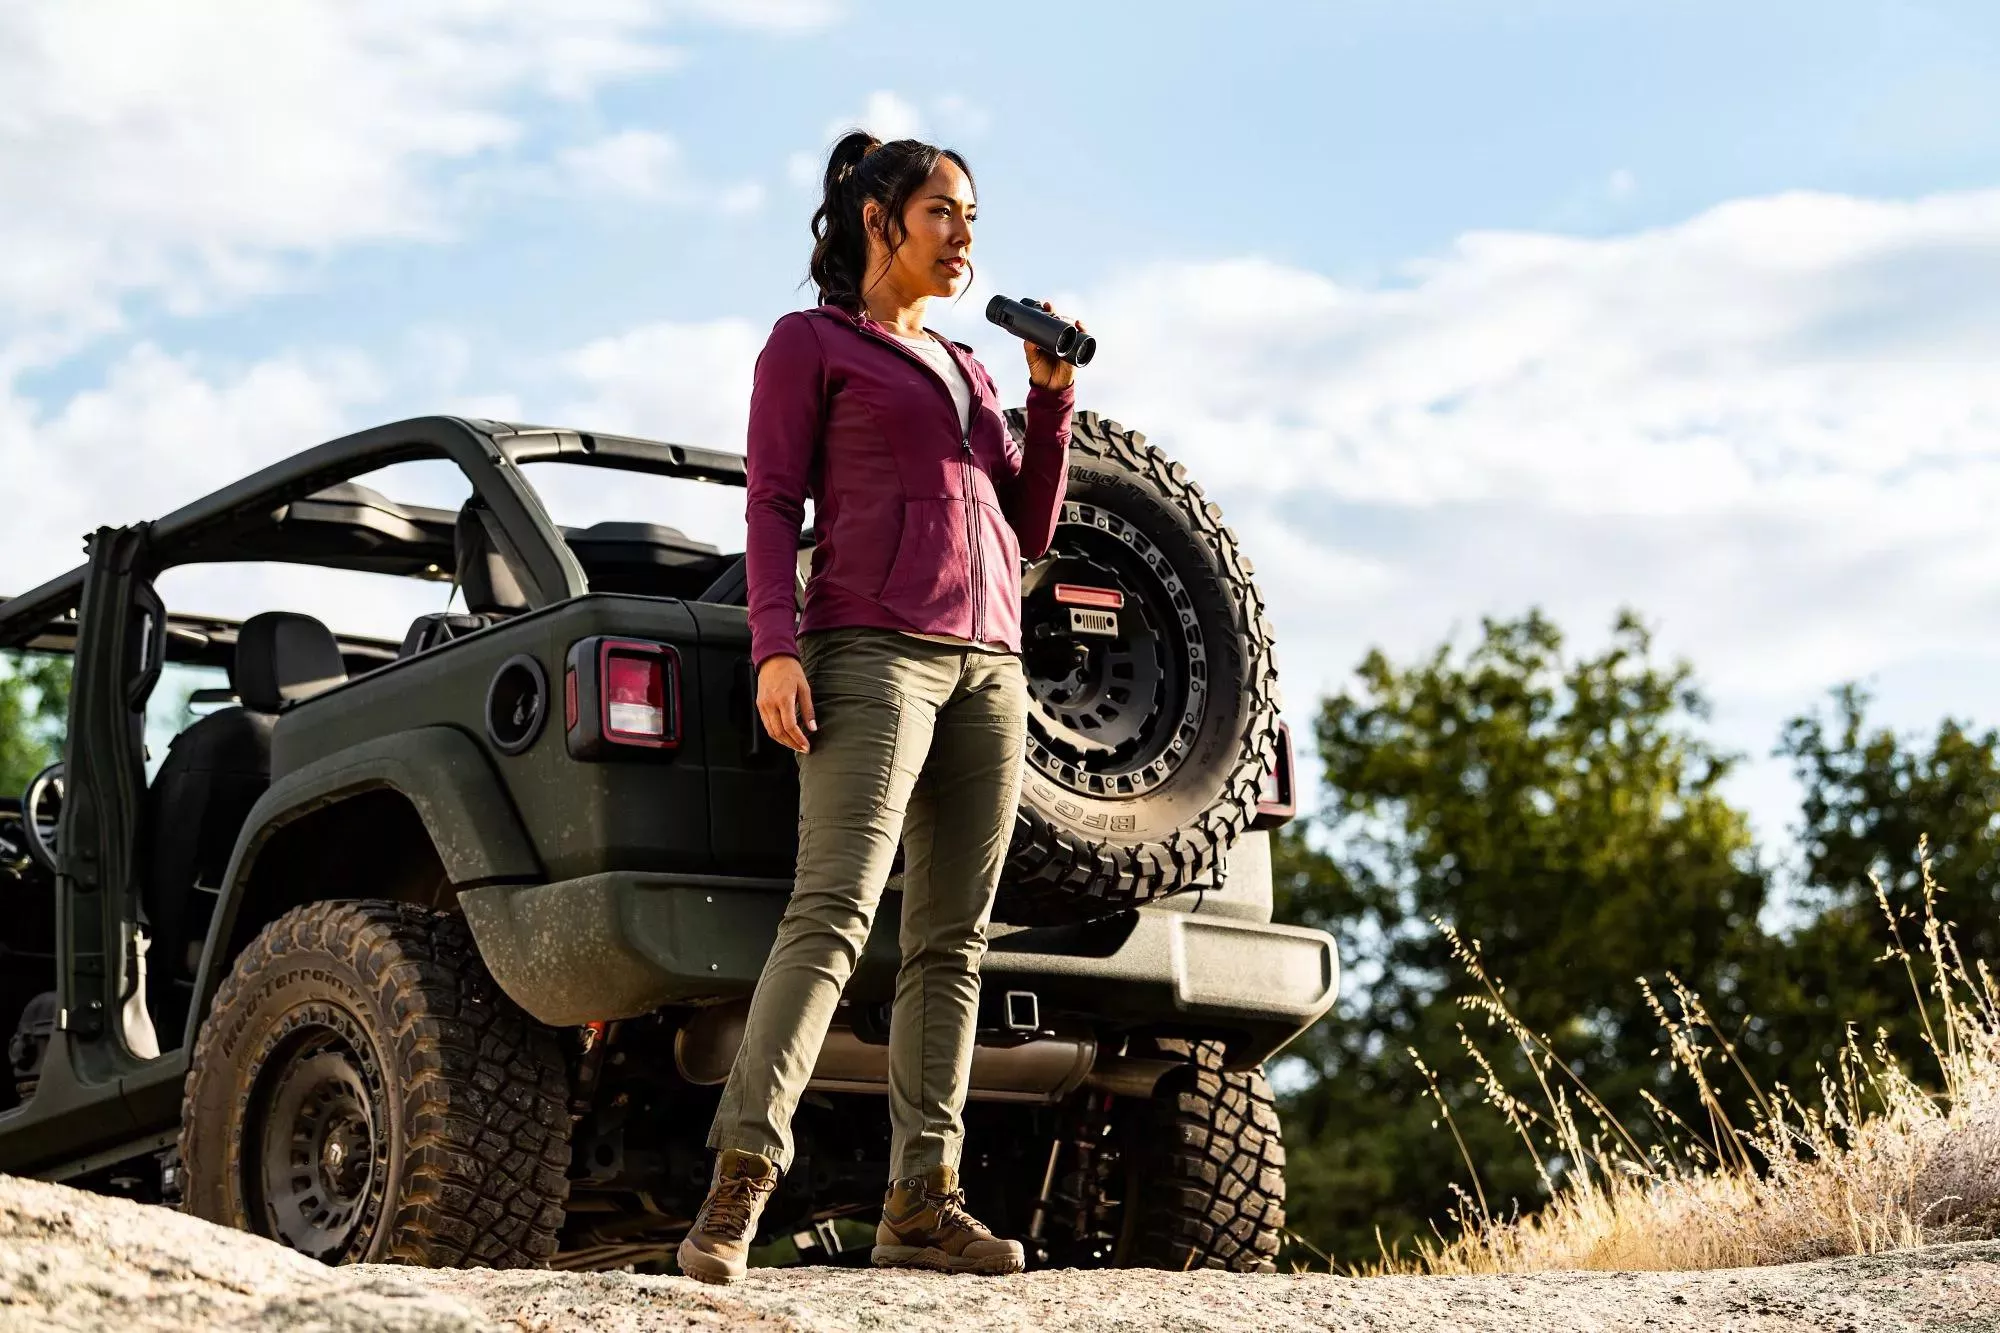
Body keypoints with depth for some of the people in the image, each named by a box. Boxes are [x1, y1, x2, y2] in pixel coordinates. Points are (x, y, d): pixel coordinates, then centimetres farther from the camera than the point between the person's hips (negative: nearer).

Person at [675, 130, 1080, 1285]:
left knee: (954, 938, -1)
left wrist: (1053, 398, 12)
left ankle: (924, 1204, -2)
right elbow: (772, 506, 0)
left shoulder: (966, 369, 25)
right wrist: (775, 646, -14)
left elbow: (1027, 531, 21)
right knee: (834, 911, -20)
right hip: (871, 651, -6)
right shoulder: (810, 343, 9)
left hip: (988, 665, 7)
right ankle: (738, 1190, -24)